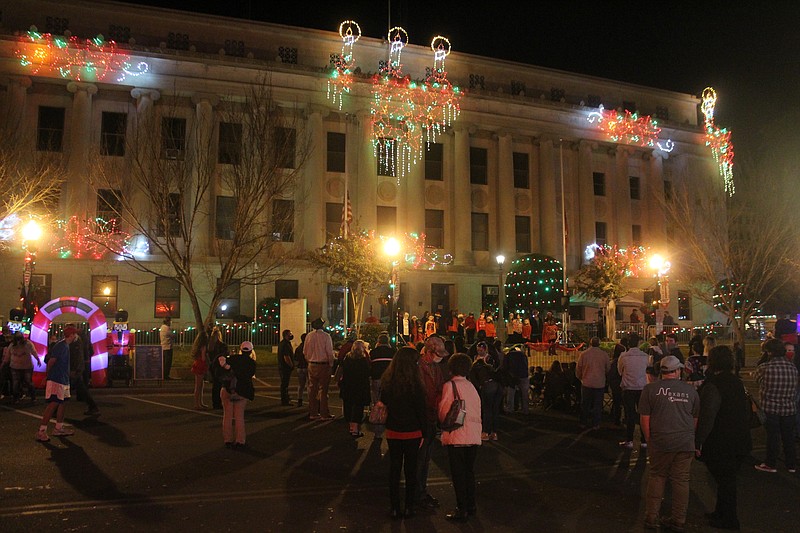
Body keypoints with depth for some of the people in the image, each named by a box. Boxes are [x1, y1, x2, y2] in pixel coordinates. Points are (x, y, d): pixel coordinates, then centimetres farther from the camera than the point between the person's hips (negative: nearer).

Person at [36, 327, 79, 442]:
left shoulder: (65, 346, 13)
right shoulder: (61, 346, -16)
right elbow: (51, 361, -17)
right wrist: (49, 375, -5)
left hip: (63, 380, 10)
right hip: (56, 380, -10)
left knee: (63, 403, 12)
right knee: (53, 404, -11)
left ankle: (59, 428, 20)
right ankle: (41, 432, -8)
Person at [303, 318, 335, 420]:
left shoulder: (309, 336, 3)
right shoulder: (326, 336, -10)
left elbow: (305, 352, 10)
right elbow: (329, 352, -11)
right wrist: (331, 364, 0)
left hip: (312, 365, 4)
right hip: (324, 365, -4)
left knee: (312, 389, 10)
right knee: (323, 390, 0)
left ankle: (313, 413, 14)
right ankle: (324, 413, 2)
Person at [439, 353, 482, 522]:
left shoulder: (449, 385, -8)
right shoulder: (471, 386, 7)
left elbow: (443, 412, -8)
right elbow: (478, 411, 9)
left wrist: (445, 423, 13)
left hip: (457, 436, -5)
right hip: (474, 436, 5)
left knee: (458, 474, 4)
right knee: (469, 471, 18)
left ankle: (461, 510, 8)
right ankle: (471, 506, 27)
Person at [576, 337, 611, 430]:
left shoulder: (583, 354, -7)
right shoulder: (604, 355, -6)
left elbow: (578, 369, 0)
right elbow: (608, 369, 5)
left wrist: (580, 378, 20)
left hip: (586, 383, 0)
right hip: (600, 384, 0)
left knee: (585, 404, 12)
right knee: (597, 405, 8)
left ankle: (584, 423, 19)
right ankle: (595, 424, 10)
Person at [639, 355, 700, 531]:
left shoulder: (650, 389, -4)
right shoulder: (690, 390, 4)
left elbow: (645, 419, -4)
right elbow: (695, 419, 12)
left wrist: (650, 440, 8)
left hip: (661, 443, -1)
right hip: (686, 444, 2)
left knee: (657, 477, 12)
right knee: (681, 480, 10)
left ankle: (651, 518, 15)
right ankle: (678, 521, 20)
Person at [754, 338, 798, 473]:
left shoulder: (764, 367, -18)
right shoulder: (793, 367, -3)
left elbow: (757, 380, 1)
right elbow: (794, 388, 8)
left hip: (770, 408, -4)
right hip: (789, 408, 4)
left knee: (772, 436, 6)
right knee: (788, 436, 14)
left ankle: (771, 464, 16)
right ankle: (791, 464, 25)